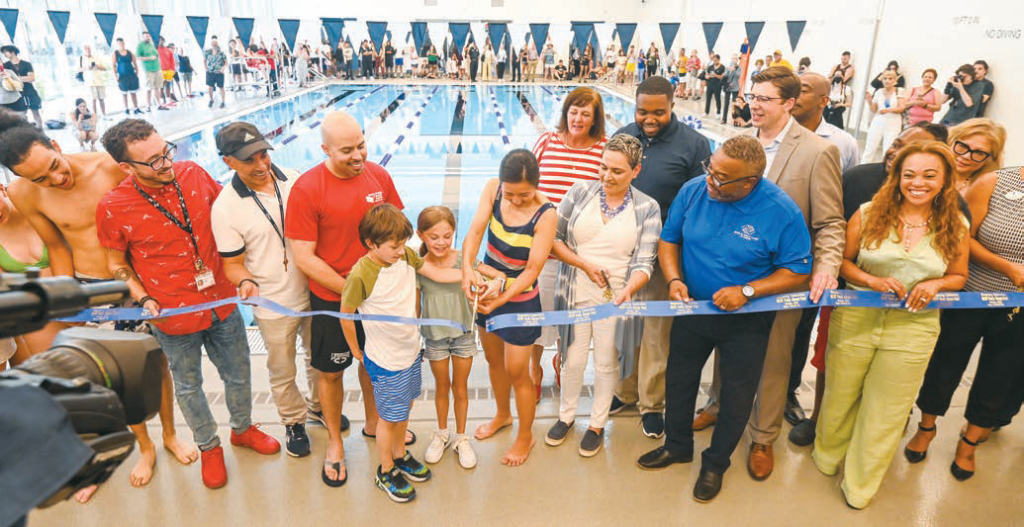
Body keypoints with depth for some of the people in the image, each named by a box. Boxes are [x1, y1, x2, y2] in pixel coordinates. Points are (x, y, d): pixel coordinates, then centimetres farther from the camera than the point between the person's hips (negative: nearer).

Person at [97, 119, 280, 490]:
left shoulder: (192, 174, -10)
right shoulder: (113, 208, -18)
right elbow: (117, 265, -2)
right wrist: (144, 299, -16)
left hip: (222, 304, 3)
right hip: (174, 318, -3)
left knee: (239, 376, 19)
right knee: (188, 387, 19)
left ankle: (243, 429, 48)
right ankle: (209, 446, 44)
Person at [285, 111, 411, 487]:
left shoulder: (378, 175, -5)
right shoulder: (306, 189, -18)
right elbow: (303, 258, -18)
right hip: (331, 298, -4)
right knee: (331, 371, 12)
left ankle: (373, 423, 46)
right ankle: (334, 443, 36)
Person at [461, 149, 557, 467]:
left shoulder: (545, 215, -25)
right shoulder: (493, 189, -12)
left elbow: (533, 269, -23)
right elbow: (475, 231, -19)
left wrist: (501, 300, -31)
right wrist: (467, 268, -37)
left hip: (520, 299, -5)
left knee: (516, 372, 7)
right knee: (493, 359, 24)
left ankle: (525, 436, 33)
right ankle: (502, 415, 51)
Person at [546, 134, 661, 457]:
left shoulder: (647, 209, -5)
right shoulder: (581, 191, -3)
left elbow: (644, 263, -10)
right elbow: (553, 237, 0)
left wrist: (627, 291, -29)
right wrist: (585, 264, -11)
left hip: (617, 299, -1)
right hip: (576, 294, 1)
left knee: (606, 364, 13)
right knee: (572, 360, 14)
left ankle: (597, 424, 35)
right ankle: (566, 415, 39)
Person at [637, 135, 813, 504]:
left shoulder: (782, 211, -23)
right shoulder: (693, 191, -13)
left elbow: (797, 272, -15)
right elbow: (669, 239, 0)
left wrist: (747, 291, -26)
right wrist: (674, 279, -16)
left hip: (746, 321, -3)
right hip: (692, 307, 3)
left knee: (737, 396, 12)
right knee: (679, 380, 18)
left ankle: (716, 464, 37)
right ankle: (677, 446, 44)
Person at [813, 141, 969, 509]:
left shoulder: (956, 227, 0)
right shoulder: (869, 214, -5)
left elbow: (958, 277, 10)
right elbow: (841, 260, 0)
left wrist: (935, 285, -12)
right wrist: (872, 281, -17)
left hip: (913, 330, 1)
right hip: (855, 320, -1)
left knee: (885, 412, 13)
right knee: (840, 396, 14)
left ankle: (860, 485, 34)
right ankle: (827, 458, 42)